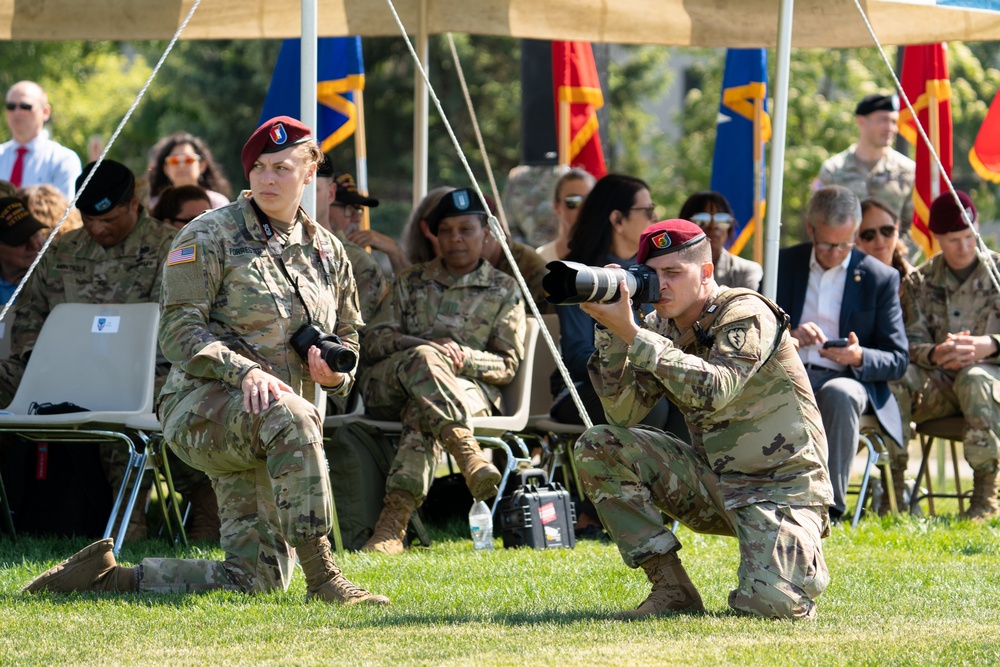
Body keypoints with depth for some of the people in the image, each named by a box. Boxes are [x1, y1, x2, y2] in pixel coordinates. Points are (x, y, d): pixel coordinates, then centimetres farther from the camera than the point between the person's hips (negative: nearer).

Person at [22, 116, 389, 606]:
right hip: (201, 406, -7)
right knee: (291, 417, -41)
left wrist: (334, 371, -2)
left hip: (263, 438, 7)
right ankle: (322, 575, -39)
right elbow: (178, 331, -10)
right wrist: (244, 372, -26)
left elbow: (347, 338, 24)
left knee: (256, 577, -2)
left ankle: (108, 576, 11)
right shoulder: (209, 237, -3)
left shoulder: (326, 251, 15)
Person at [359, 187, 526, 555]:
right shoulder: (411, 282, 20)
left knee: (421, 412, -39)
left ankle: (394, 520, -56)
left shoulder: (504, 290, 16)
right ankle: (467, 451, -55)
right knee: (423, 359, -37)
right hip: (386, 386, 1)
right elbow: (374, 340, 8)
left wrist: (465, 358, -13)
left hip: (468, 387, -1)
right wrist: (431, 346, -12)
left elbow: (507, 364, 9)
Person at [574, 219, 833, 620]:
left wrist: (631, 332, -36)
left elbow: (713, 392, -35)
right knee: (597, 447, -10)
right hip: (713, 482, 6)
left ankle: (803, 558, 11)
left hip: (778, 485, -6)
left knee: (771, 602, -29)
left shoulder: (747, 315, -16)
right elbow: (623, 413, -7)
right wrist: (609, 330, -18)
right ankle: (671, 588, -7)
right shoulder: (661, 328, 3)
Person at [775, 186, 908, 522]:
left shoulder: (880, 277, 5)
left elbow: (897, 361, 4)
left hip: (846, 379, -1)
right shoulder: (783, 264, 11)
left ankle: (830, 507, -33)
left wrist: (859, 357, -19)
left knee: (839, 394, -39)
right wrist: (789, 337, -15)